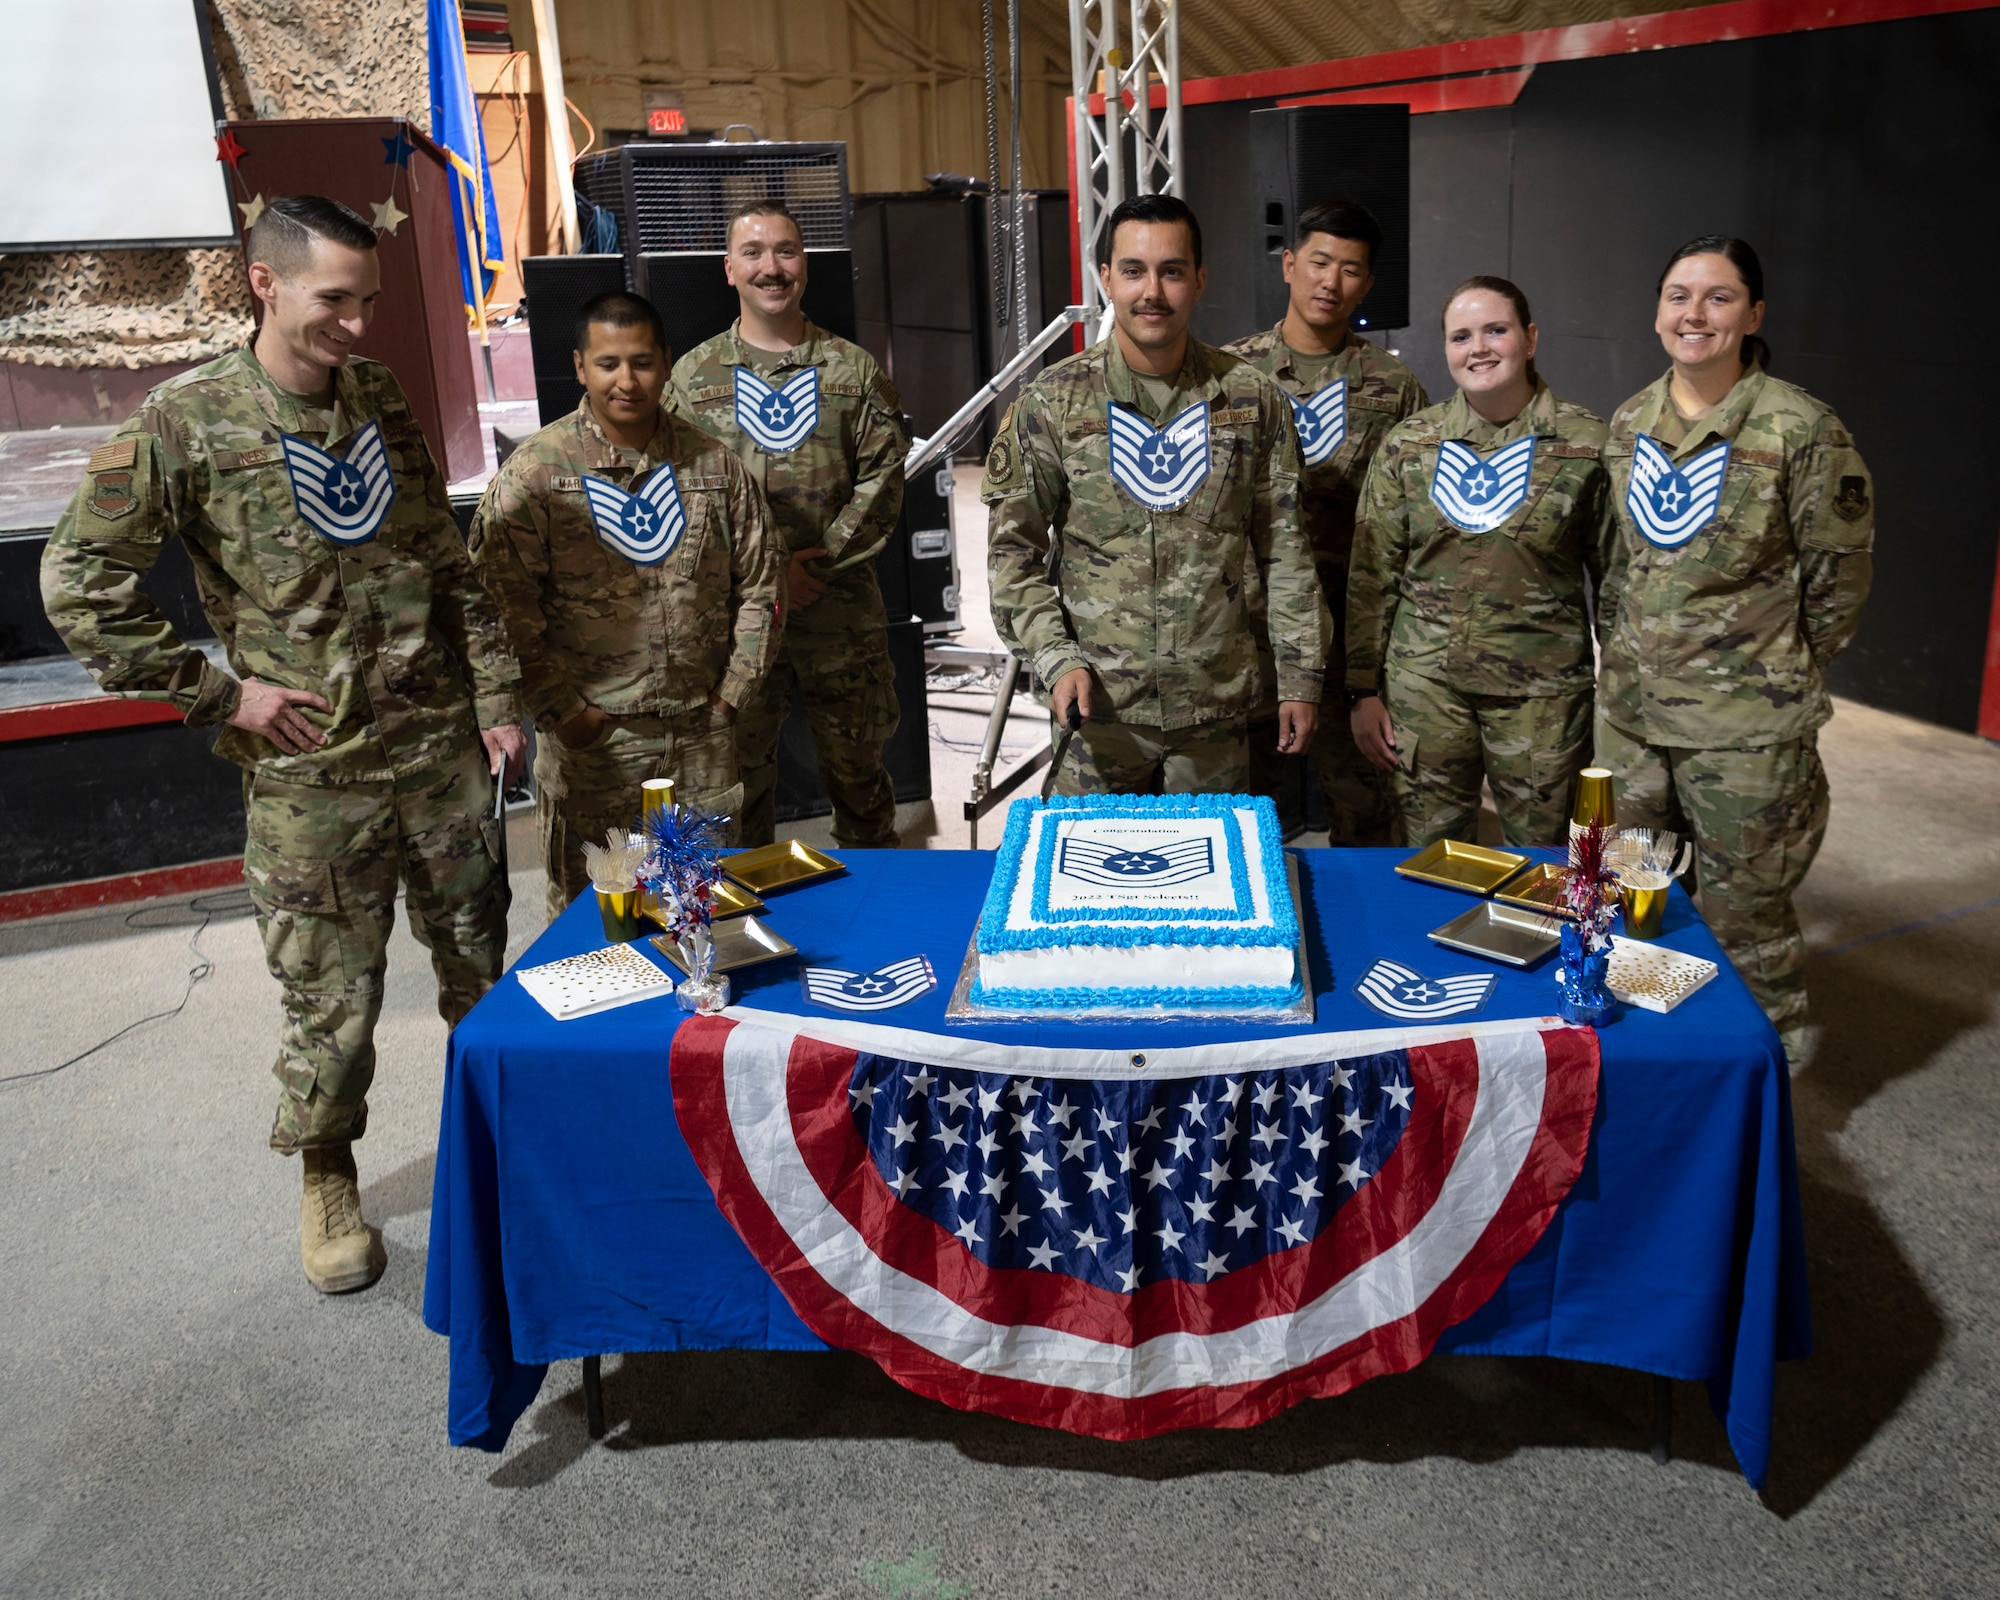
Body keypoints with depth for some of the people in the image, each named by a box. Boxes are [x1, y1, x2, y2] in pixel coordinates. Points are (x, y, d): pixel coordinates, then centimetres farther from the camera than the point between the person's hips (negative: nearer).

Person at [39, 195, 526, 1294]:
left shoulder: (381, 398, 5)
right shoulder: (184, 424, -9)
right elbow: (78, 585, -6)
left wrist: (494, 696, 6)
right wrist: (221, 693, -9)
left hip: (442, 748, 4)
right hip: (309, 773, -4)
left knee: (480, 956, 16)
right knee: (331, 997, 5)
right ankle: (327, 1178, 29)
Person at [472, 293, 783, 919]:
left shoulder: (714, 464, 5)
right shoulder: (532, 473, -5)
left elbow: (758, 585, 10)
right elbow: (505, 606, -7)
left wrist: (733, 691, 4)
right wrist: (561, 711, -10)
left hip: (701, 734, 3)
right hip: (590, 742, -3)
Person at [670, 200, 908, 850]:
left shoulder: (853, 369, 6)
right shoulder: (693, 375, 5)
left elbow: (883, 478, 0)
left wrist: (821, 559, -12)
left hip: (842, 608, 0)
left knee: (856, 764, 9)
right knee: (739, 768, 8)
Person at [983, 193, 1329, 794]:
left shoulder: (1252, 399, 1)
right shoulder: (1052, 402, -3)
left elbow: (1285, 548, 5)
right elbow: (1011, 548, -1)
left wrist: (1300, 676, 3)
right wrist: (1055, 659, -12)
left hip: (1219, 702, 2)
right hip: (1098, 704, -1)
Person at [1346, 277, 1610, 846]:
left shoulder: (1586, 442, -1)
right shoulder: (1407, 445, 4)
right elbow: (1371, 578, 6)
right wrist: (1363, 690, 3)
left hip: (1542, 692, -1)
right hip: (1424, 685, 2)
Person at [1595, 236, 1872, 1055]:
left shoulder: (1799, 429, -11)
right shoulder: (1631, 422, 6)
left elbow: (1839, 575, -4)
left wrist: (1780, 673, 2)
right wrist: (1626, 650, 12)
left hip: (1745, 726, -5)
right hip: (1630, 707, 6)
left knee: (1743, 912, 4)